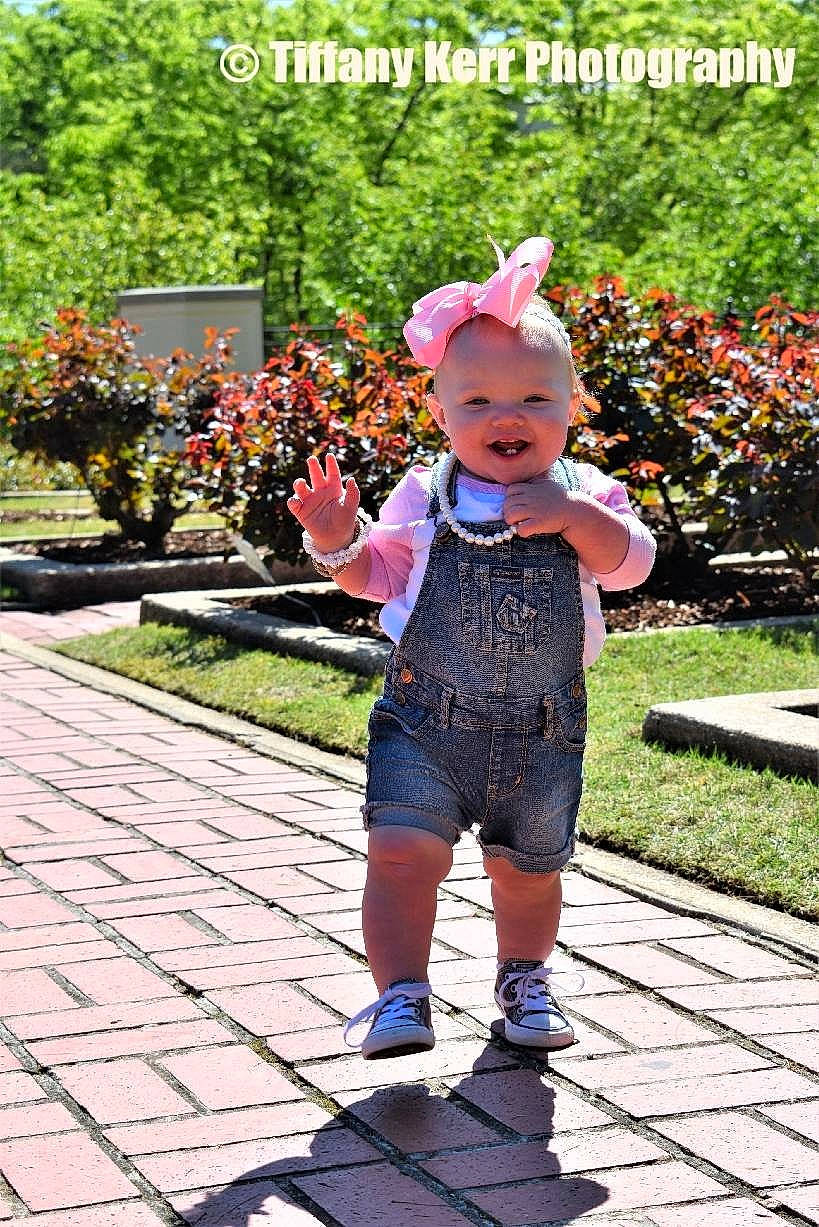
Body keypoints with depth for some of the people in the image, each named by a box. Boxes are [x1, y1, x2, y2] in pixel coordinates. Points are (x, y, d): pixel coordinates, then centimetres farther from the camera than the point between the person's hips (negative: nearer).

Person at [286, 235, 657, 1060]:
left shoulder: (584, 495, 1)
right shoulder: (424, 497, 1)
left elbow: (631, 564, -13)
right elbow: (378, 574, 8)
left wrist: (574, 516, -27)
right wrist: (336, 542, -11)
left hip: (543, 733, 1)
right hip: (426, 721, -1)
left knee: (528, 869, 15)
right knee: (403, 851, -15)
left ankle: (525, 978, 40)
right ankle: (401, 996, -4)